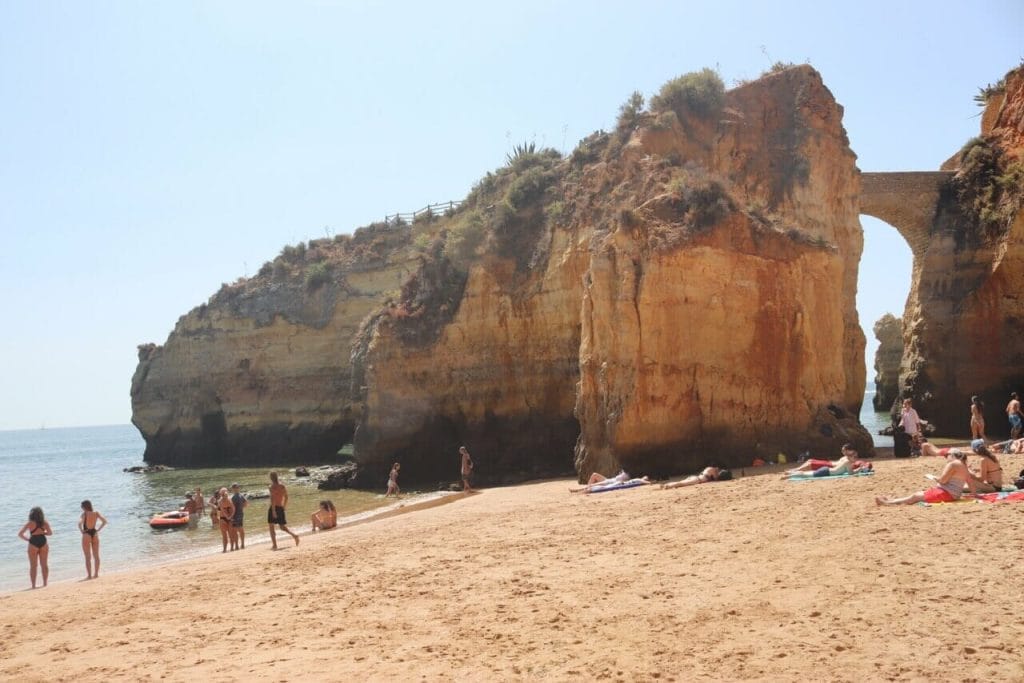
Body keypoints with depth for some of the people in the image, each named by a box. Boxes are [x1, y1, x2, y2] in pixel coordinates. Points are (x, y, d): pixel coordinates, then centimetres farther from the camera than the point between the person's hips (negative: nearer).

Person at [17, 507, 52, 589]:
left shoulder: (30, 523, -6)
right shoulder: (45, 522, 1)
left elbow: (20, 534, -9)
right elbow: (50, 533, 2)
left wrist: (27, 539, 4)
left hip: (33, 544, -3)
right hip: (43, 543, 3)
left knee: (33, 566, 6)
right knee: (44, 565, 12)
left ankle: (33, 585, 5)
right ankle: (45, 584, 15)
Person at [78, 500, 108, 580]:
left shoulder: (84, 514, -11)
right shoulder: (96, 513, 2)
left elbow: (79, 523, -27)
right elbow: (104, 521, 1)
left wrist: (81, 531, -12)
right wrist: (98, 529, 6)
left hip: (86, 535, -4)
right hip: (94, 534, 4)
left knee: (88, 557, 2)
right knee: (96, 556, 12)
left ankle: (89, 575, 2)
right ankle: (96, 574, 15)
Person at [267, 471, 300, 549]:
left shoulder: (272, 487, -11)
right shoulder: (282, 486, 9)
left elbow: (272, 499, -19)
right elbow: (286, 497, 14)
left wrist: (273, 511, -21)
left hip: (274, 508, -6)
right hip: (281, 508, 6)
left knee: (271, 527, 4)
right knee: (283, 527, 16)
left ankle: (274, 545, 0)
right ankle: (294, 535, -6)